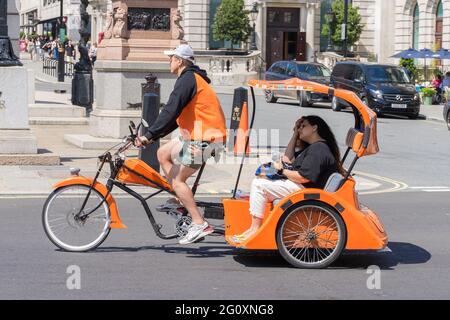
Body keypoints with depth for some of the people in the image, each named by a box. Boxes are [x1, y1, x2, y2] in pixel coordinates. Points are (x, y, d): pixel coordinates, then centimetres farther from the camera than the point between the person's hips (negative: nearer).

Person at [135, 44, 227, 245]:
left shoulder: (187, 79, -14)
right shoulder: (193, 78, 20)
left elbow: (171, 112, -23)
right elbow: (177, 115, 22)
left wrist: (149, 135, -22)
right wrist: (153, 135, 19)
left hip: (203, 138, -10)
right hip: (195, 135, 10)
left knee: (177, 180, -8)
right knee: (163, 154, 17)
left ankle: (200, 224, -12)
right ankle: (178, 200, 18)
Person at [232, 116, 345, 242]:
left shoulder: (318, 149, -16)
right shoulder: (312, 147, 18)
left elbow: (303, 177, -24)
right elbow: (289, 157, 26)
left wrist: (282, 171, -10)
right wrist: (295, 134, 18)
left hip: (303, 189, -12)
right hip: (297, 185, 12)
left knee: (259, 185, -18)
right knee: (258, 181, 13)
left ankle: (255, 228, -15)